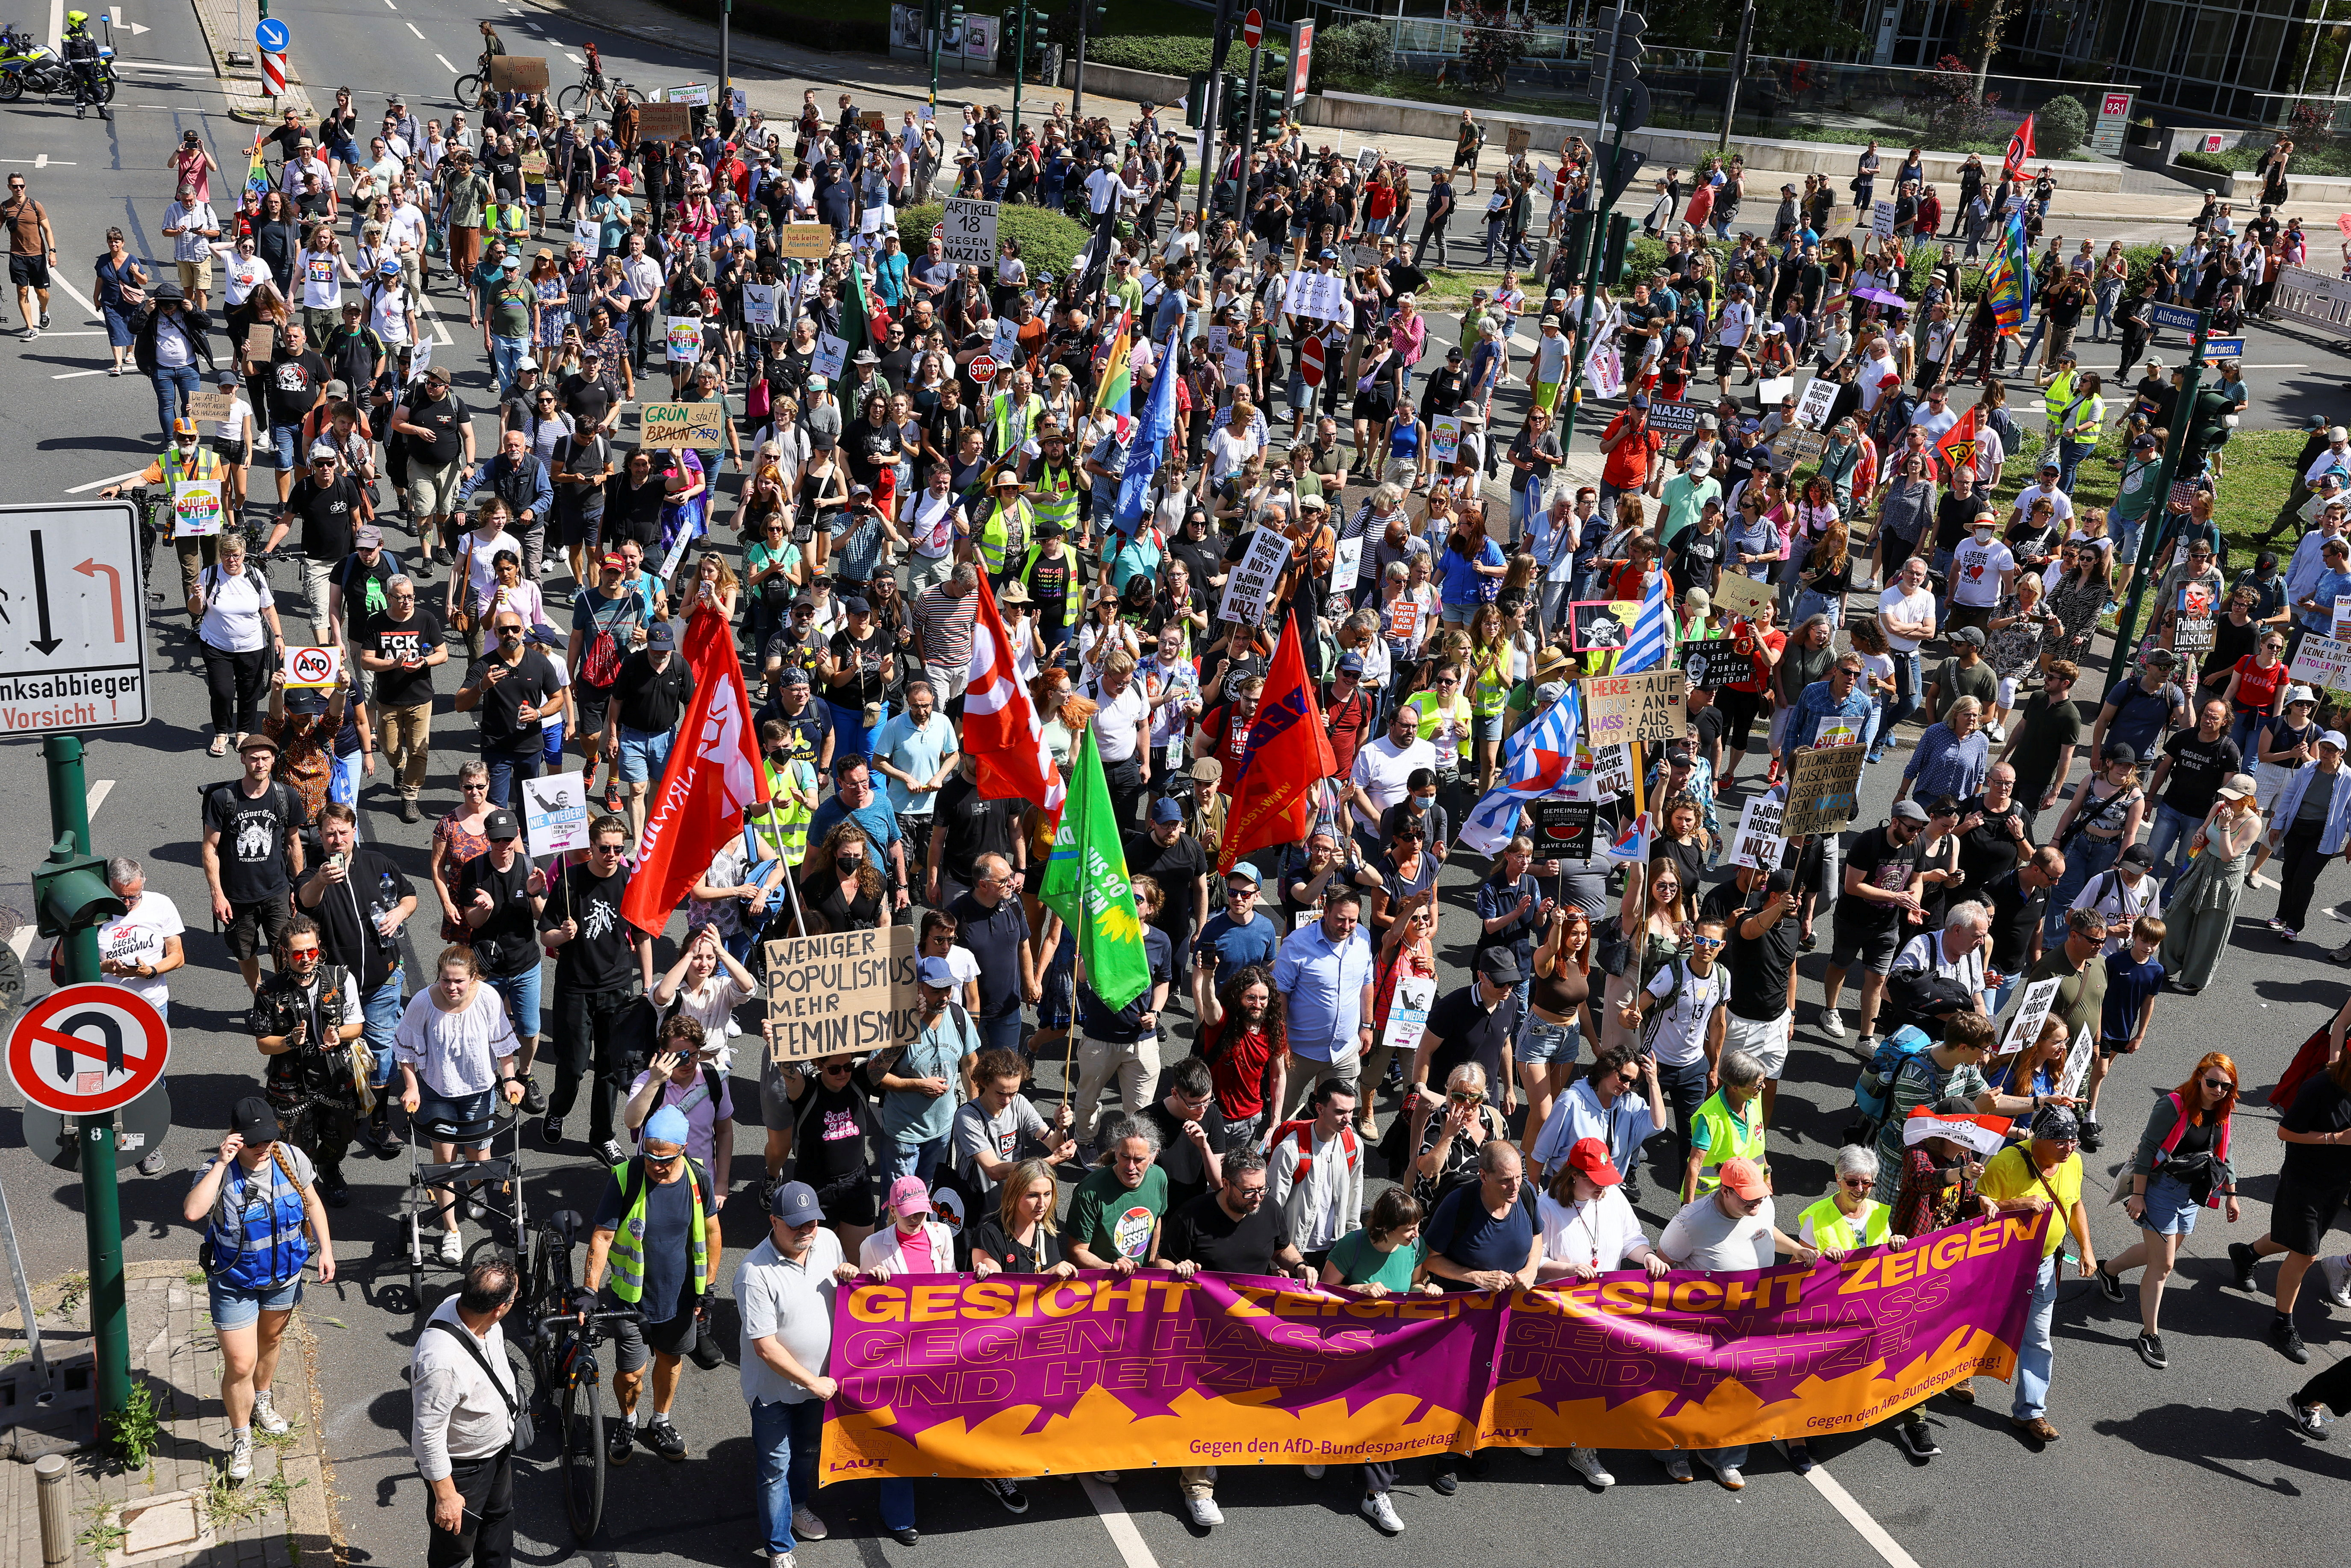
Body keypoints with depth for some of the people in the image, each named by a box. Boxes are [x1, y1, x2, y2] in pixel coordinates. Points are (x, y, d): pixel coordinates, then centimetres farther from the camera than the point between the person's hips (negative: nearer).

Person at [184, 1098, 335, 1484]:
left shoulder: (291, 1159, -14)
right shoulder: (218, 1171, -26)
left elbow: (312, 1203, 3)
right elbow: (192, 1212, -46)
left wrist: (325, 1248, -1)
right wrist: (221, 1165, -44)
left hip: (284, 1276, 4)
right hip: (235, 1284, -4)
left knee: (271, 1340, 26)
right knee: (240, 1364, -2)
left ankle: (261, 1402, 54)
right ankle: (241, 1440, 20)